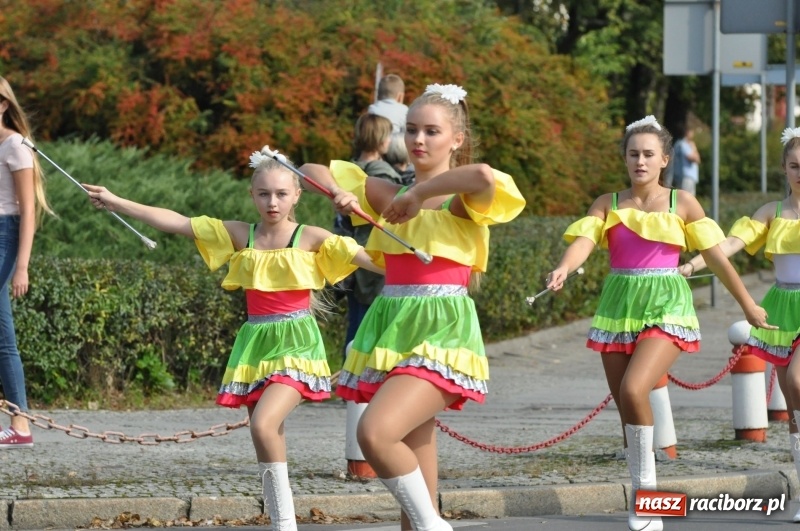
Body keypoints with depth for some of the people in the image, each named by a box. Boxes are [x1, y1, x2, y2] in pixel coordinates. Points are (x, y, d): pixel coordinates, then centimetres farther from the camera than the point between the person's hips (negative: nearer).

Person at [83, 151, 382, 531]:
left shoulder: (311, 239, -4)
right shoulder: (239, 235, 5)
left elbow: (366, 257, -11)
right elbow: (175, 222, 4)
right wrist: (117, 203, 2)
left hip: (296, 344, -5)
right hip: (255, 345, 5)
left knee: (264, 423, -23)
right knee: (266, 442, 4)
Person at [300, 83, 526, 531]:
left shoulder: (462, 202, -4)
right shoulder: (390, 195, 12)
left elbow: (484, 176, -29)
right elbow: (312, 171, 17)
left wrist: (419, 195, -18)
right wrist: (340, 193, -5)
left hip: (442, 333, -6)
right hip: (390, 332, 6)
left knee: (375, 432, -25)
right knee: (414, 471, 7)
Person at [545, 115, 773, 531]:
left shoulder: (681, 203, 2)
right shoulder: (607, 204, 6)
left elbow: (716, 256, 8)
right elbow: (582, 241, -11)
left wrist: (747, 304, 14)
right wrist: (564, 269, -33)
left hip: (665, 308, -3)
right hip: (618, 309, 3)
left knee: (634, 390, -26)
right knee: (625, 406, 5)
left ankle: (645, 486, -10)